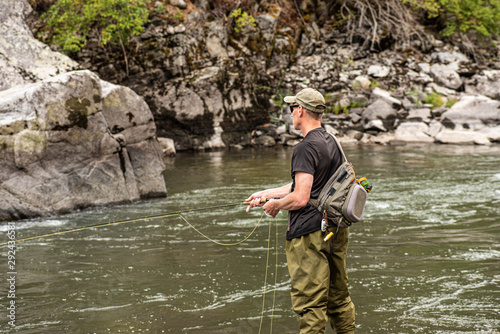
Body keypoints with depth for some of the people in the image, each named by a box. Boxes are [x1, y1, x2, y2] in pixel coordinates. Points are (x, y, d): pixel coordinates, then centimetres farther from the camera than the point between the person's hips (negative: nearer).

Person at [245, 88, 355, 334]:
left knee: (310, 303, -4)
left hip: (309, 234, -9)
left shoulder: (306, 148, -17)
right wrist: (266, 193, 23)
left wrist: (275, 205, -3)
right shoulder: (331, 142, 12)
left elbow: (300, 198, -22)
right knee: (338, 296, 18)